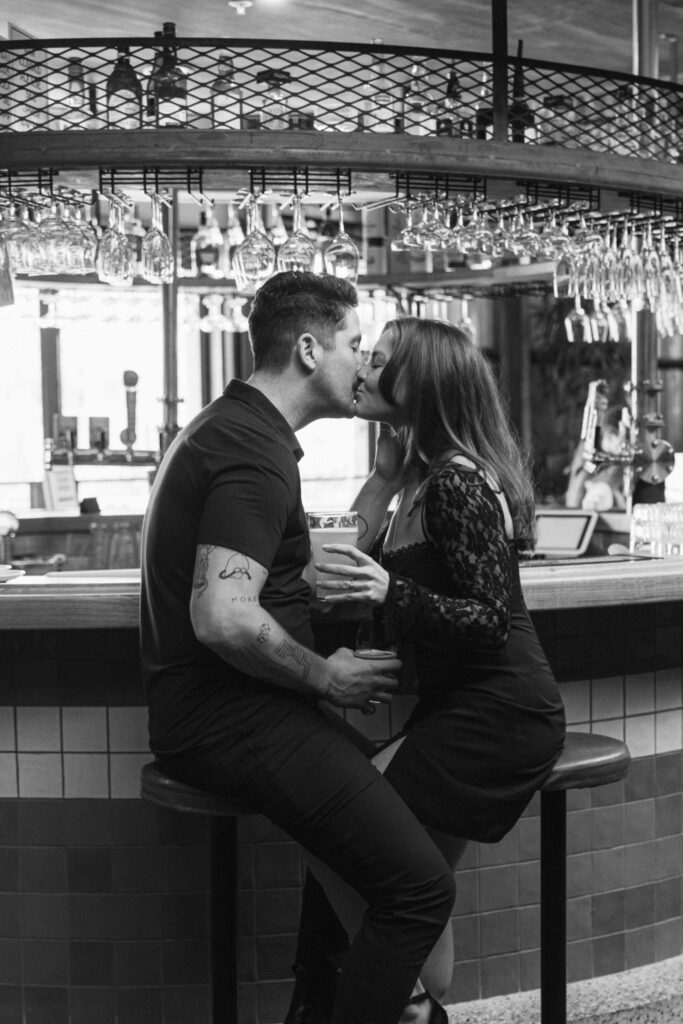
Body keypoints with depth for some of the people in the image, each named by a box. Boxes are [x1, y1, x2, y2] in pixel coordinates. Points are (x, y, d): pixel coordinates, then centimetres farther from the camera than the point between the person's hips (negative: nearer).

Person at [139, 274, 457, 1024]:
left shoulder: (225, 427, 16)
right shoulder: (256, 451, -17)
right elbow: (224, 619, -28)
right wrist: (325, 678, -14)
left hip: (204, 705, 11)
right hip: (230, 716, -11)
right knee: (419, 886, -14)